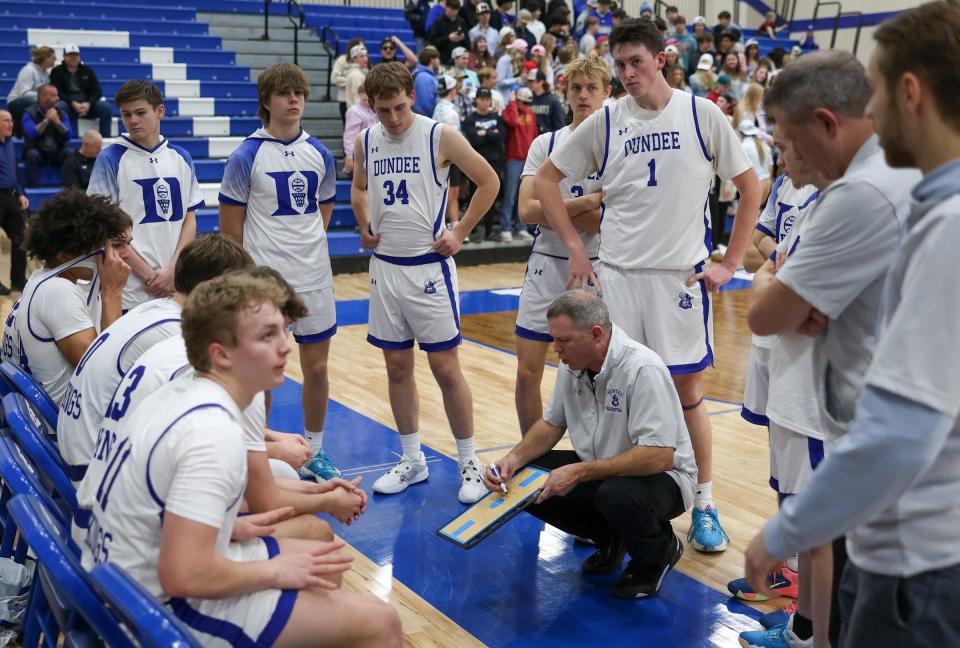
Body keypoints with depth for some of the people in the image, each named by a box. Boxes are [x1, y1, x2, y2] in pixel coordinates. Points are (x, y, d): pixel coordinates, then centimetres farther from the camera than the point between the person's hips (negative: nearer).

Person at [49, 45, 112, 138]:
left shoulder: (87, 71, 14)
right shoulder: (57, 72, 6)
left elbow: (97, 91, 5)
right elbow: (56, 93, -5)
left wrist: (88, 104, -16)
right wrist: (73, 104, -22)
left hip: (87, 105, 2)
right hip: (68, 105, -2)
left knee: (106, 107, -24)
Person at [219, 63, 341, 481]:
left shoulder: (320, 155, 5)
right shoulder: (246, 157, -7)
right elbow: (230, 226, -4)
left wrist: (307, 249, 12)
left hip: (314, 279, 4)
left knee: (316, 368, 10)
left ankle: (314, 452, 25)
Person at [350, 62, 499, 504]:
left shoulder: (440, 136, -9)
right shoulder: (365, 141, 5)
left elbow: (488, 181, -2)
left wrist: (459, 233, -6)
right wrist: (364, 224, 6)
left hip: (429, 266, -5)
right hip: (385, 266, 5)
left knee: (444, 366, -2)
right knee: (397, 366, 10)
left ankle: (469, 462, 11)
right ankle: (412, 460, 23)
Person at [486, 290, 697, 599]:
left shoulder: (642, 369, -28)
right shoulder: (571, 364, -4)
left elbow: (659, 457, -32)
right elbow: (552, 424, 11)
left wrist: (580, 473, -31)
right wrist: (514, 459, -8)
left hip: (661, 475, -7)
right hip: (599, 469, 7)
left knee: (617, 495, -39)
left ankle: (659, 552, -3)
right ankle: (611, 538, 11)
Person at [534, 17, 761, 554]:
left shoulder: (702, 114, -3)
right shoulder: (606, 121, 2)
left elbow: (750, 187, 3)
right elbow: (547, 177, 10)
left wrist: (731, 264, -1)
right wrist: (575, 246, 3)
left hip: (680, 274, -2)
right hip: (615, 273, 2)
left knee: (687, 389, 4)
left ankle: (705, 503, 20)